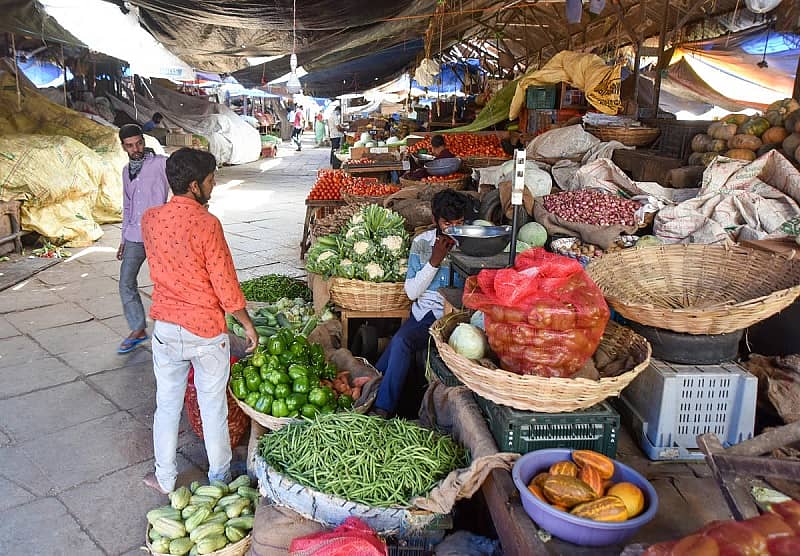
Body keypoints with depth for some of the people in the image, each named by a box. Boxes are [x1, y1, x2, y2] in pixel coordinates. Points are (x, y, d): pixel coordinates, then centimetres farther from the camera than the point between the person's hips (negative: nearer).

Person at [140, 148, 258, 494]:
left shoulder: (150, 219, -2)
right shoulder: (207, 224, -19)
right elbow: (225, 286, -17)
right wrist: (248, 324, -3)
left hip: (166, 329, 4)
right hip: (207, 330, -4)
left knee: (167, 406, 18)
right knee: (213, 409, 12)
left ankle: (165, 479, 33)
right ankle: (219, 478, 29)